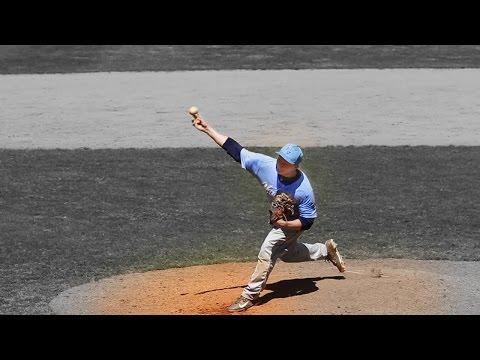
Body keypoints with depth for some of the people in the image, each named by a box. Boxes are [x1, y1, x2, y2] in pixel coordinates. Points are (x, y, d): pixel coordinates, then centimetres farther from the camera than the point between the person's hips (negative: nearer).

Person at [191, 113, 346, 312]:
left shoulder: (303, 190, -38)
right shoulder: (267, 164, -30)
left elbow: (307, 221, -25)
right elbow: (236, 150, -28)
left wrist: (285, 224, -42)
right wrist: (207, 129, -34)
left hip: (293, 223, -7)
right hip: (279, 218, 7)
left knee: (267, 251, -16)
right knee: (287, 253, 24)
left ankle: (250, 295, 0)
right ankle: (326, 250, 47)